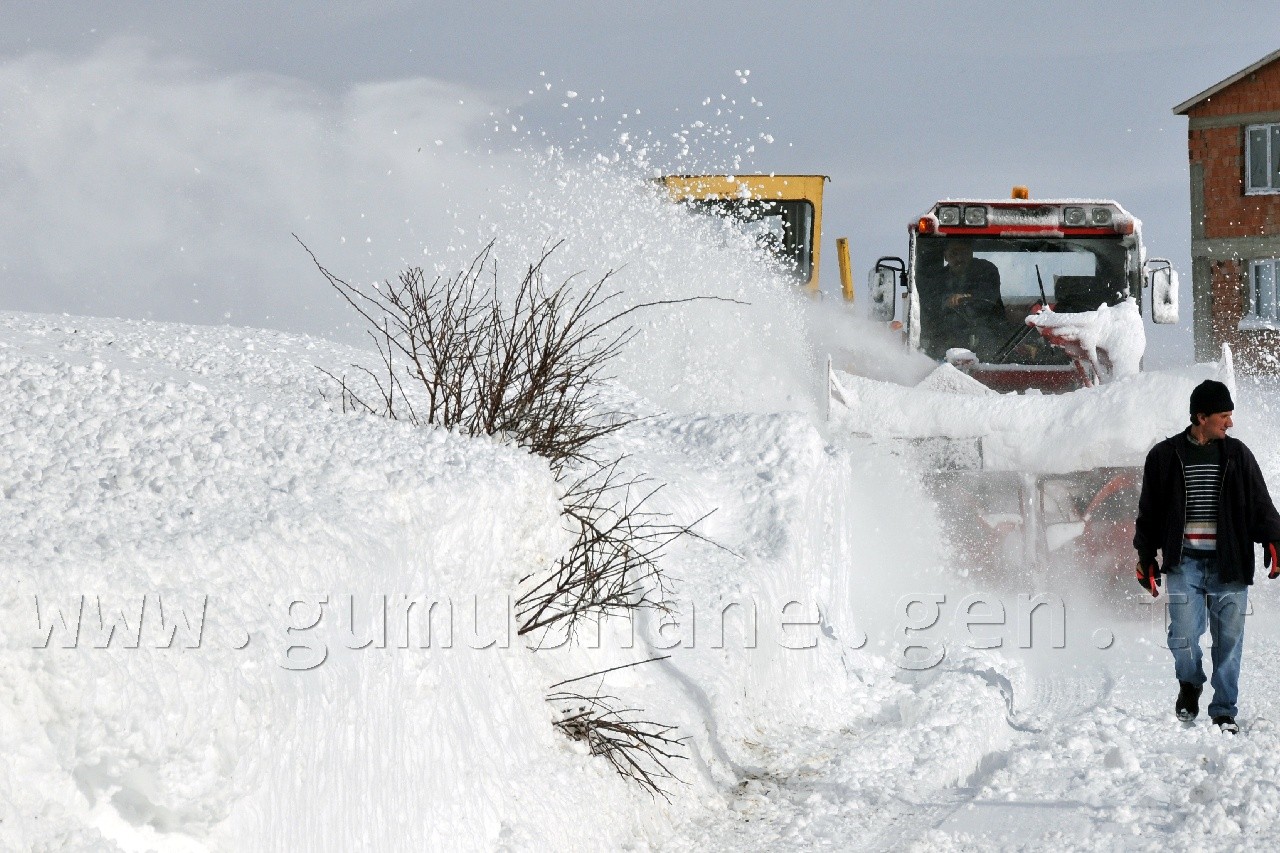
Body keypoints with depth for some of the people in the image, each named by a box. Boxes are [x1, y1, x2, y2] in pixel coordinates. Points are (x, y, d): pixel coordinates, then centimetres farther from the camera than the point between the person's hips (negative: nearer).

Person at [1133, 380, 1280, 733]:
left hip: (1228, 564, 1)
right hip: (1184, 563, -1)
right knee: (1183, 637, -11)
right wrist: (1145, 558, 9)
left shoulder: (1237, 455, 8)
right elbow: (1149, 512, 12)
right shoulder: (1165, 456, 6)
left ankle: (1224, 711, 11)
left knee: (1228, 638, 1)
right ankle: (1190, 685, 20)